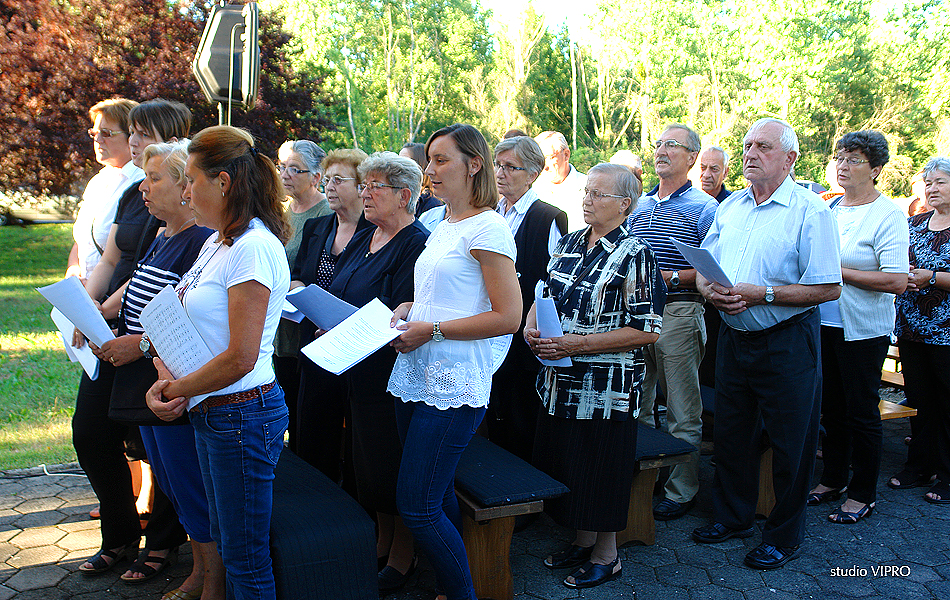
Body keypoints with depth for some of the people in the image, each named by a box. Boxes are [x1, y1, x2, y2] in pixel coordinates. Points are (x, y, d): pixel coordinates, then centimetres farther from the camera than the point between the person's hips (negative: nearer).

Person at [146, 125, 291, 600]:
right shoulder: (216, 242, 11)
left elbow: (240, 358, -23)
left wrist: (176, 389, -10)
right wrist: (164, 378, -6)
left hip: (243, 414, -9)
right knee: (224, 541, 22)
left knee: (245, 559, 5)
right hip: (208, 413, 10)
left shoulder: (254, 248, -19)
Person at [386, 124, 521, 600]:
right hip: (415, 377, 8)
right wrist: (405, 311, 7)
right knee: (438, 499, 14)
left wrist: (431, 330, -15)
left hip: (453, 386, -8)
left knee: (417, 507, -6)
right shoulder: (442, 229, 17)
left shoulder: (487, 227, -9)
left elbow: (507, 317, -15)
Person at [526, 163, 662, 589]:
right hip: (560, 379, 7)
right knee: (562, 462, 15)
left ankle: (607, 556, 25)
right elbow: (544, 295, 18)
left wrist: (578, 344, -21)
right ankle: (583, 541, 35)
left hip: (607, 385, -6)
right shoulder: (569, 243, 9)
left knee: (603, 469, 6)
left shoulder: (633, 254, -11)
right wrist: (531, 329, -4)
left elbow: (646, 330, -16)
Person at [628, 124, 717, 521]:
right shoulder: (638, 205, 16)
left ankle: (681, 490, 14)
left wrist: (671, 278, -19)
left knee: (683, 413, 2)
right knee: (633, 403, 13)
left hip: (678, 312, -6)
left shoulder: (704, 208, -2)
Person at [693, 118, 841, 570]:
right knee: (731, 432, 17)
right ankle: (732, 517, 35)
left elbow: (829, 288, -17)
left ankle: (784, 535, 24)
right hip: (732, 337, 6)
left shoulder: (810, 211, -11)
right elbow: (702, 266, 12)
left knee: (790, 443, 6)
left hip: (786, 342, -6)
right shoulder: (729, 207, 8)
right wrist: (709, 289, -10)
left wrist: (762, 294, -23)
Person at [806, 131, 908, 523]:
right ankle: (833, 479, 29)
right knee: (831, 406, 15)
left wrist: (838, 271, -18)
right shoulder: (828, 209, 9)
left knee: (861, 410, 3)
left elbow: (897, 281, -20)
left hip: (863, 329, -6)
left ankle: (863, 494, 17)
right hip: (825, 324, 6)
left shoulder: (888, 215, -10)